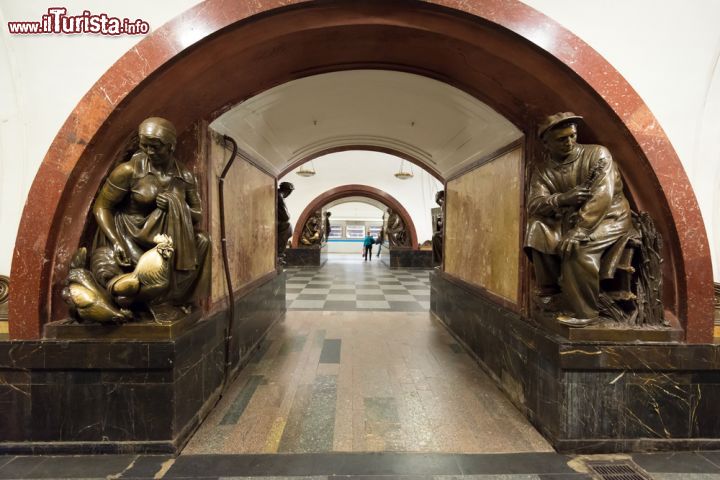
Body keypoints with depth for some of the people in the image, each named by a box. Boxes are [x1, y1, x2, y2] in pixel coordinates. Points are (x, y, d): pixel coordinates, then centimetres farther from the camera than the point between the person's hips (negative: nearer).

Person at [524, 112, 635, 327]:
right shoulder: (543, 168, -1)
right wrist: (562, 199, -33)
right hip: (570, 220, 4)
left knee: (579, 247, -31)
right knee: (538, 228, -21)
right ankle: (550, 288, -6)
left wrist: (577, 232, -35)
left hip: (608, 218, -4)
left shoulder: (597, 154, -11)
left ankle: (583, 312, -15)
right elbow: (534, 205, -13)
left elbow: (602, 196, -24)